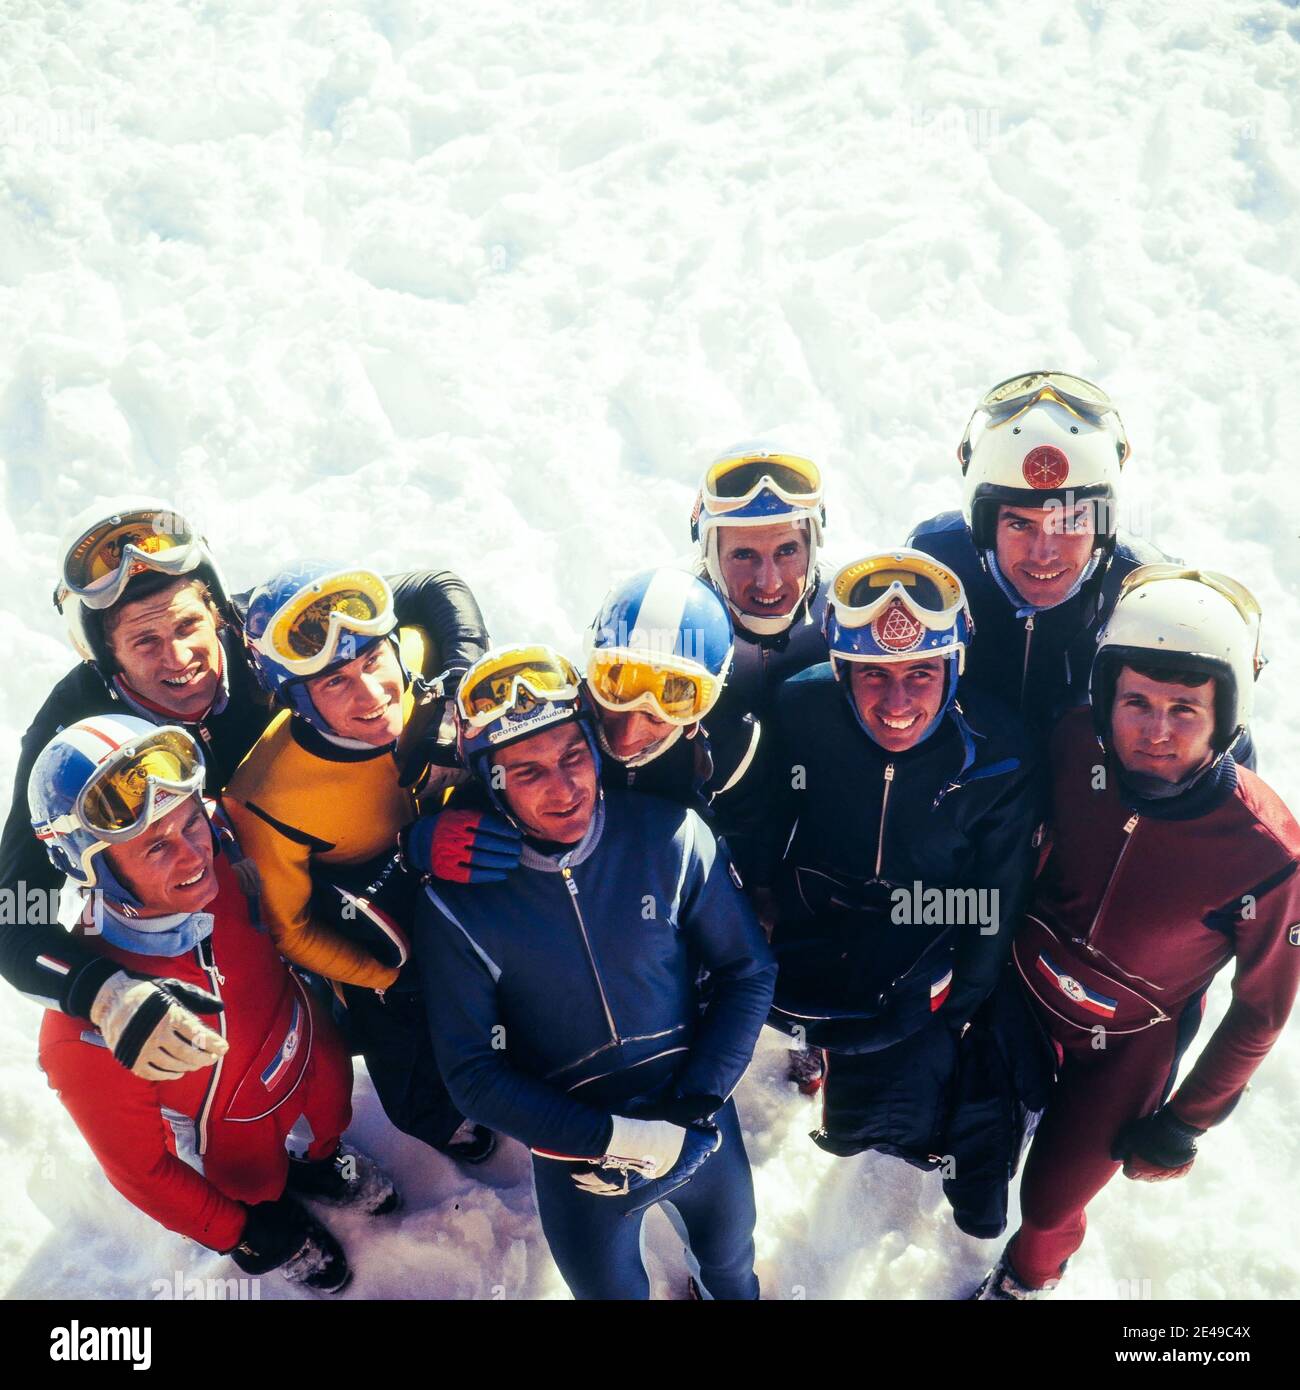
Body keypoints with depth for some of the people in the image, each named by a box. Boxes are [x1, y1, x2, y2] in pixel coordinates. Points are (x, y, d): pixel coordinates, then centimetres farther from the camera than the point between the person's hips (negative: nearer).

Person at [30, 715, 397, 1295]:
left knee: (333, 1114, 29)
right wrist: (242, 1235, -10)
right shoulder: (84, 1040, -41)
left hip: (304, 1047, 3)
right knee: (261, 1184, 26)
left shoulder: (220, 867, -33)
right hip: (236, 1131, -3)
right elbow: (137, 1166, -22)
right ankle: (275, 1228, 60)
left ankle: (324, 1162, 62)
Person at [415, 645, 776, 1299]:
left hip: (702, 1128, 2)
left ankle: (728, 1286, 64)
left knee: (731, 1255, 30)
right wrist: (609, 1139, -23)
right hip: (580, 1162, -1)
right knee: (610, 1289, 24)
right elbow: (472, 1072, -16)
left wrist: (695, 1104, -18)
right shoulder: (456, 902, -21)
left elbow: (747, 972, -9)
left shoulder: (671, 836, -20)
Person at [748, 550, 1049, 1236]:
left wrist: (954, 1016, -4)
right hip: (805, 949, 1)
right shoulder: (796, 712, -22)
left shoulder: (997, 758, -22)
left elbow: (994, 914, -9)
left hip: (912, 984, -1)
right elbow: (754, 829, -3)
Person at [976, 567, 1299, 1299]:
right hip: (1022, 988, 2)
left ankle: (1031, 1274, 47)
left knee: (1051, 1199, 12)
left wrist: (1185, 1123, -6)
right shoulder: (1075, 747, -26)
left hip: (1127, 1045, -2)